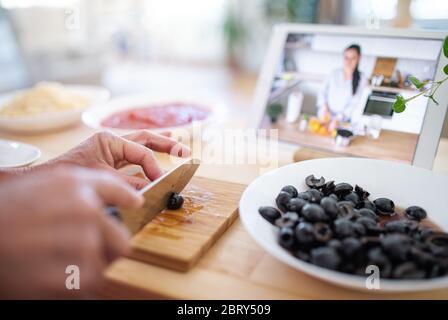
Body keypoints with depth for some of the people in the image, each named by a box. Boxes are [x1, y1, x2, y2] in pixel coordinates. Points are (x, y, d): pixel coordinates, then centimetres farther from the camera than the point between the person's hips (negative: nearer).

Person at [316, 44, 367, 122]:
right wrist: (324, 109, -12)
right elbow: (323, 92, 5)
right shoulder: (334, 73, 5)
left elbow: (355, 103, -7)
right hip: (325, 117, 1)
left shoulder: (361, 79, -1)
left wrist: (339, 117, -19)